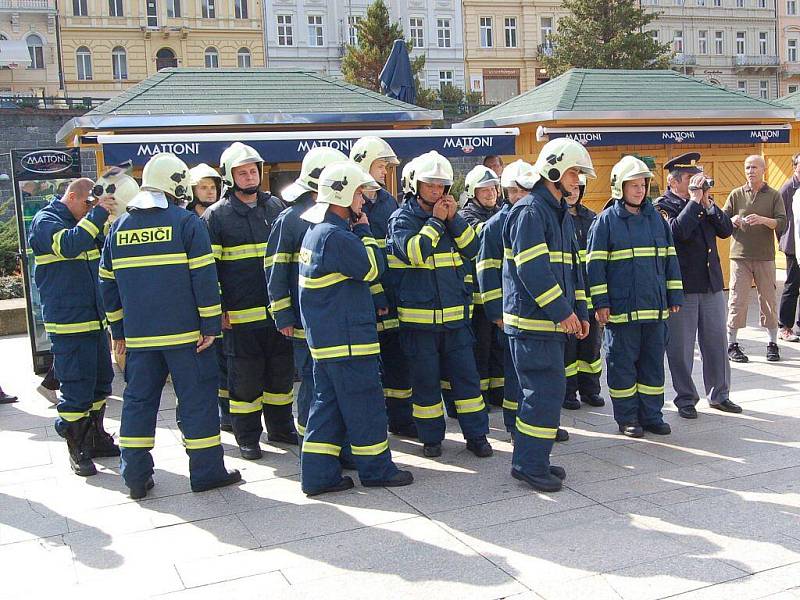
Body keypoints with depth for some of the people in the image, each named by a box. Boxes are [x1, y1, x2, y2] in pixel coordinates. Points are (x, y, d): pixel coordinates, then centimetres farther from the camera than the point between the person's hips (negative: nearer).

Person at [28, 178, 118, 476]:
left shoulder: (83, 221, 16)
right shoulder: (45, 221, -8)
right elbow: (69, 245, -28)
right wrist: (97, 214, -24)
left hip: (95, 319, 8)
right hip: (68, 322, -8)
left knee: (100, 382, 16)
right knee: (76, 387, -5)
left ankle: (95, 437, 30)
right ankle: (77, 450, 7)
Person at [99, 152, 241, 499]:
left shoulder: (119, 226, 10)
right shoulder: (186, 222, -6)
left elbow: (108, 282, 14)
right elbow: (204, 277, -11)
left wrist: (118, 330, 21)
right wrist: (210, 325, -7)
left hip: (138, 336, 5)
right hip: (184, 332, -4)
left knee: (138, 399, 12)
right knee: (197, 397, 4)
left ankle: (136, 476, 14)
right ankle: (206, 471, 10)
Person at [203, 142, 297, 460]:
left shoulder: (275, 206, 11)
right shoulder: (216, 215, -3)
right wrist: (218, 309, -11)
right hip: (241, 313, -4)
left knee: (282, 371, 13)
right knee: (245, 376, 2)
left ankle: (281, 427, 28)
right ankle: (247, 436, 15)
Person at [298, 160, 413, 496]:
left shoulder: (317, 231, 13)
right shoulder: (336, 236, -19)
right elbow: (372, 268, -12)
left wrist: (357, 232, 7)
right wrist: (364, 231, -1)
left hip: (323, 338, 10)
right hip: (347, 338, -10)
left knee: (328, 402, 12)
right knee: (365, 403, 3)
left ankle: (318, 474, 15)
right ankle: (376, 469, 15)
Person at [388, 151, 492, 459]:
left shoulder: (450, 216, 12)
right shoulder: (402, 218, -4)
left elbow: (471, 249, 2)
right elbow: (414, 252, -22)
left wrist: (453, 219, -8)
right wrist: (435, 221, -14)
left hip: (455, 315, 4)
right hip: (418, 316, -4)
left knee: (466, 374, 6)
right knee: (426, 378, 5)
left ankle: (476, 434, 16)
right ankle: (431, 436, 18)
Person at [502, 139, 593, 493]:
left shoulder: (561, 214, 19)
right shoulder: (529, 211, -12)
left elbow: (572, 266, 23)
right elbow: (533, 269, -20)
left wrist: (579, 311, 16)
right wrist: (562, 311, -19)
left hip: (553, 320, 10)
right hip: (532, 321, -10)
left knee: (547, 390, 13)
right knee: (547, 390, -9)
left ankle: (533, 458, 22)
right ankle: (529, 464, 0)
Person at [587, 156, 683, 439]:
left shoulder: (655, 217, 10)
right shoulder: (606, 220, -4)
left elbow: (670, 258, 15)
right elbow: (595, 264, -6)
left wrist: (675, 296, 11)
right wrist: (600, 303, -10)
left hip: (655, 307, 5)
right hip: (621, 307, -5)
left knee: (653, 362, 10)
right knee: (622, 362, 3)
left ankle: (651, 415, 21)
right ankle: (627, 417, 15)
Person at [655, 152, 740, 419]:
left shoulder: (704, 203, 13)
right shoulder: (662, 206, -6)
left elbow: (726, 230, 3)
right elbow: (677, 231, -24)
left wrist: (708, 202, -6)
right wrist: (694, 200, -18)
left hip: (712, 284, 6)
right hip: (681, 287, -6)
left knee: (717, 343, 12)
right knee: (681, 348, 3)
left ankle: (719, 394, 25)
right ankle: (686, 399, 16)